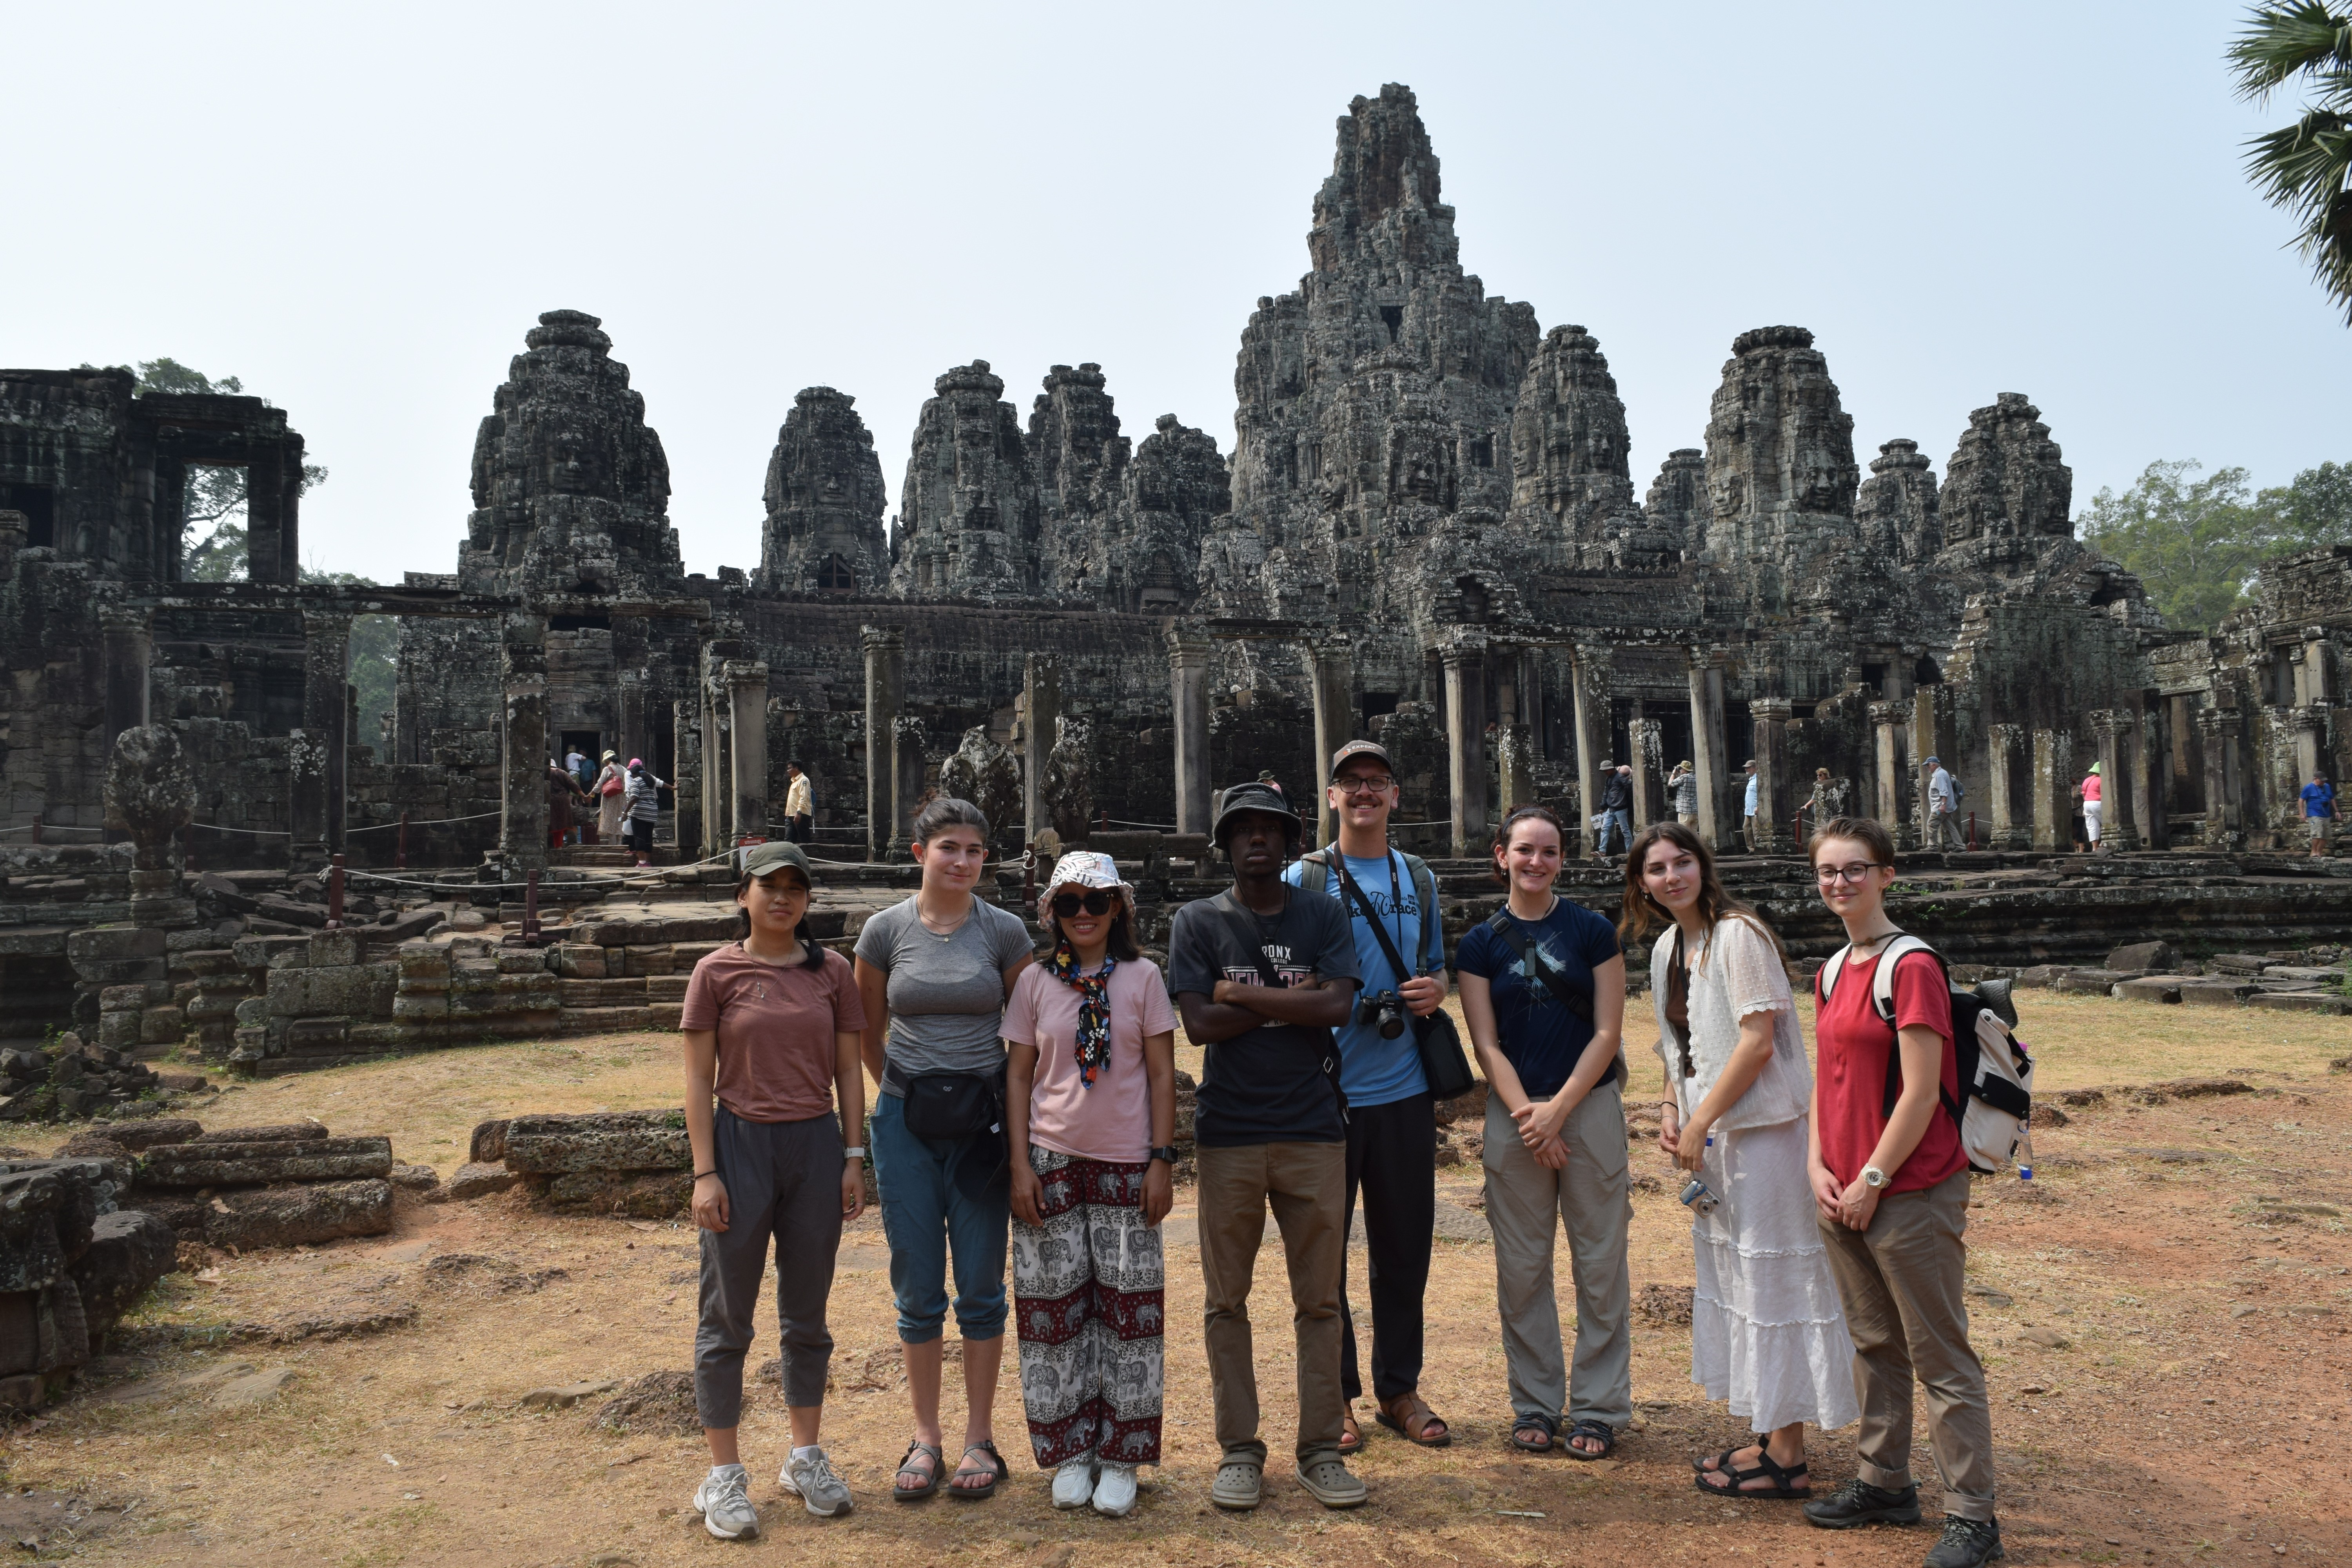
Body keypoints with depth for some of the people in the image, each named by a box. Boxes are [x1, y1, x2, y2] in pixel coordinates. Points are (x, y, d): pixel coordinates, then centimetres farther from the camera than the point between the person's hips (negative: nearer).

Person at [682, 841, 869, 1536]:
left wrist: (854, 1157, 2)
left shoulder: (832, 971, 3)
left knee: (807, 1316, 13)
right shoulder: (718, 972, -4)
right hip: (740, 1143, -2)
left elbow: (848, 1070, 7)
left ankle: (806, 1459, 28)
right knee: (727, 1318, 5)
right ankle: (723, 1477, 18)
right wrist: (705, 1173, -8)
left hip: (816, 1147, 3)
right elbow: (699, 1081, -3)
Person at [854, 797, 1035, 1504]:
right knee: (918, 1292, 7)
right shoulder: (885, 930, -1)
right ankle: (925, 1439, 22)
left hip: (982, 1121, 0)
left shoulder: (1005, 931, -2)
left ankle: (980, 1439, 20)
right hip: (906, 1124, 1)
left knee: (981, 1288, 6)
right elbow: (869, 1035, 12)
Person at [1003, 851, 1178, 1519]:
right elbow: (1018, 1075, 4)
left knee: (1128, 1309, 4)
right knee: (1055, 1309, 6)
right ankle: (1069, 1453, 21)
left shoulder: (1143, 977, 0)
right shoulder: (1035, 982, 3)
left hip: (1126, 1163, -1)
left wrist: (1163, 1160, -3)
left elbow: (1161, 1073, 1)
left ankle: (1120, 1459, 17)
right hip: (1051, 1162, 1)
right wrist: (1020, 1164, -3)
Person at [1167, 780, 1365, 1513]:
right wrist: (1291, 1000, -7)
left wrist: (1242, 993, -9)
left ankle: (1321, 1448, 16)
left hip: (1314, 1130, 1)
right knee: (1226, 1299, 6)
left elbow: (1338, 1006, -8)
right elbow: (1198, 1023, -8)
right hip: (1229, 1133, 0)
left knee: (1319, 1298, 5)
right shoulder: (1199, 921, 4)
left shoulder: (1323, 917, 7)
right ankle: (1239, 1450, 18)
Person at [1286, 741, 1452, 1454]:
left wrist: (1435, 989, -2)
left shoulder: (1419, 879, 12)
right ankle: (1335, 1395, 18)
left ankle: (1399, 1389, 26)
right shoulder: (1302, 879, 0)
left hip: (1404, 1087, 3)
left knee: (1404, 1248, 11)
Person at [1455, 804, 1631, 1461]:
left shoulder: (1593, 932, 1)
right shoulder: (1481, 944, 3)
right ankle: (1534, 1406, 20)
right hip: (1514, 1113, 1)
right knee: (1522, 1267, 6)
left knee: (1600, 1263, 3)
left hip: (1590, 1106, -1)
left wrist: (1558, 1110, -10)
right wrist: (1527, 1114, -11)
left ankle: (1598, 1409, 16)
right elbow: (1487, 1045, 1)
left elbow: (1607, 1033, -2)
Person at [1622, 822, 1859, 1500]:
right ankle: (1768, 1436, 29)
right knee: (1733, 1276, 16)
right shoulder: (1667, 947, 11)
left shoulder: (1738, 935, -15)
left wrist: (1701, 1122, -16)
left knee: (1771, 1277, -2)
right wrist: (1672, 1110, 4)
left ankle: (1788, 1458, 8)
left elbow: (1758, 1042, -19)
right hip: (1711, 1135, 9)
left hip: (1762, 1127, -9)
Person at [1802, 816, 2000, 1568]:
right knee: (1873, 1343, 18)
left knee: (1940, 1356, 1)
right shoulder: (1833, 972, 10)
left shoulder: (1912, 967, -15)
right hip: (1844, 1192, 8)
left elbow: (1921, 1094, -18)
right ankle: (1884, 1483, 32)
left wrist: (1872, 1181, -14)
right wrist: (1819, 1166, 4)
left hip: (1912, 1193, -8)